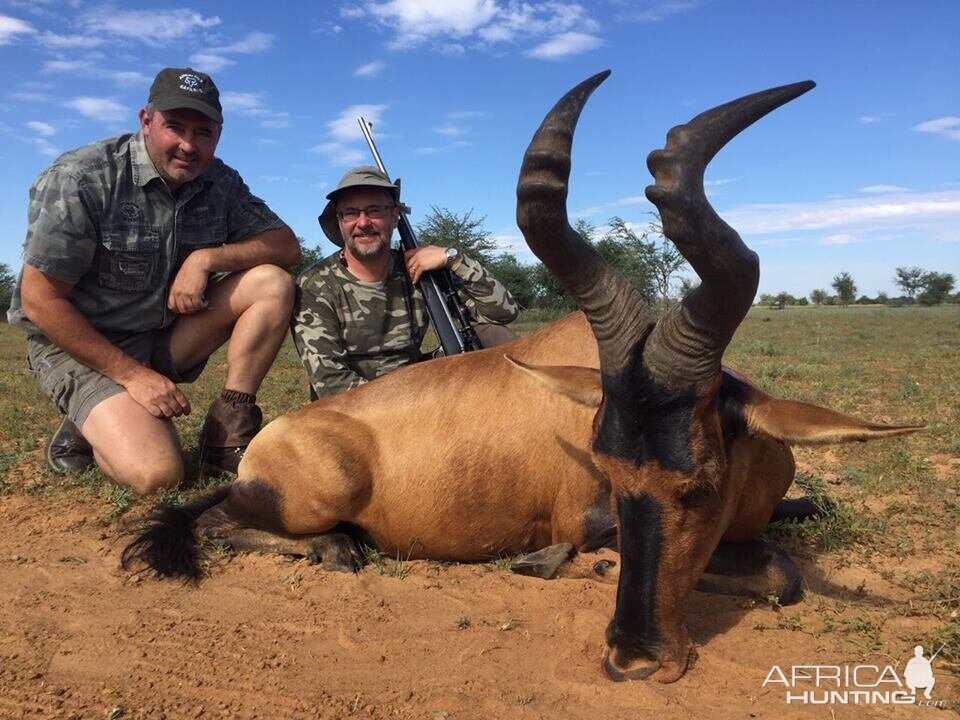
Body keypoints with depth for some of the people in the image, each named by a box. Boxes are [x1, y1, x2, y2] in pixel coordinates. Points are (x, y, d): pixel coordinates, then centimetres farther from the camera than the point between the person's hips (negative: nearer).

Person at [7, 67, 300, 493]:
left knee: (272, 284, -15)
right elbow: (39, 301, -17)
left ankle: (228, 431, -10)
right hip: (77, 346, -5)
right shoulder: (80, 179, -18)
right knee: (157, 474, -28)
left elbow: (287, 246, -4)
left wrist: (207, 258, -21)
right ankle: (86, 433, 7)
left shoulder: (220, 183, -2)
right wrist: (133, 375, -20)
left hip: (166, 338, 6)